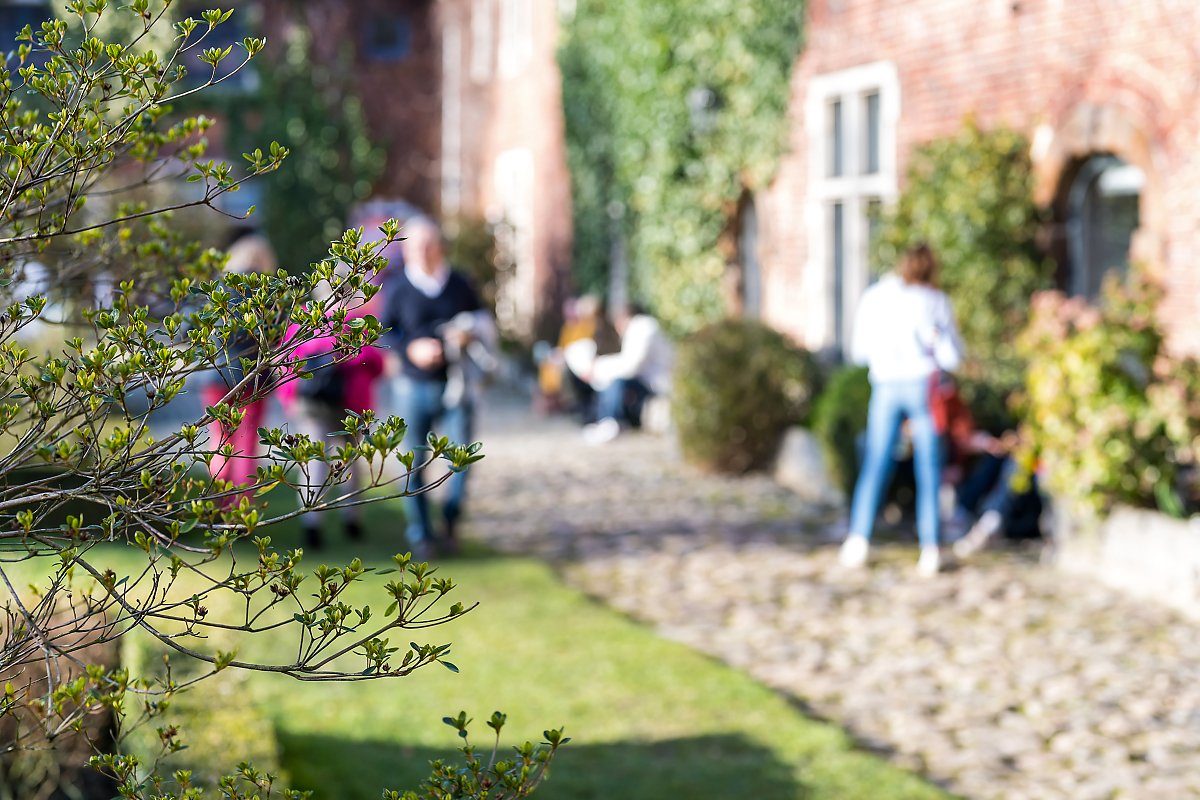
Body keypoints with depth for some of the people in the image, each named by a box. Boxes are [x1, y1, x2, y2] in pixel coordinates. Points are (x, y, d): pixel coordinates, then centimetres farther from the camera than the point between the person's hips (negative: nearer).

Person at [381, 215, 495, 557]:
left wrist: (469, 334, -8)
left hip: (456, 385, 1)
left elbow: (484, 321, 14)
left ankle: (452, 515, 23)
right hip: (414, 386, -1)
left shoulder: (460, 285, 4)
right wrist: (411, 349, -16)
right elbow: (384, 332, 1)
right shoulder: (397, 288, 0)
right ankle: (420, 534, 16)